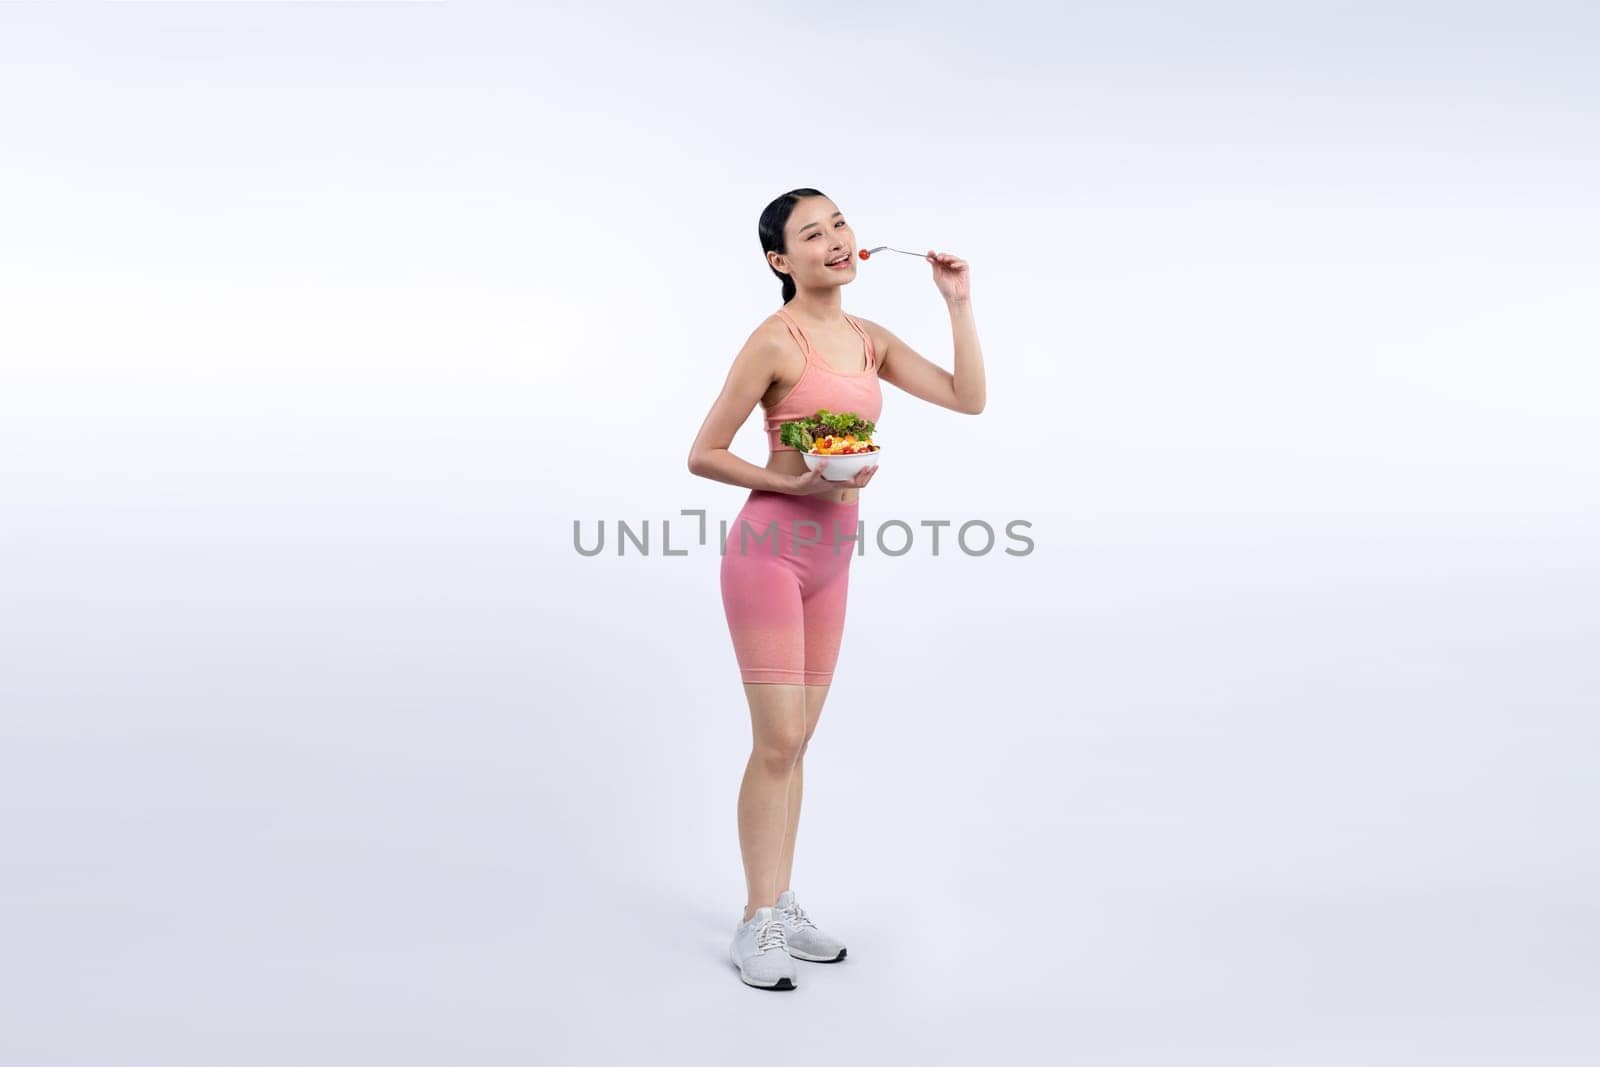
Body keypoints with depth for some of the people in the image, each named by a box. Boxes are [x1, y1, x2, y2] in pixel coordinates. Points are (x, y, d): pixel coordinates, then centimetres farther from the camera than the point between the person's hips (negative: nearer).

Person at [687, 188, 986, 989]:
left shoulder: (869, 339, 10)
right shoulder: (774, 341, -11)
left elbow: (969, 399, 5)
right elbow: (703, 455, -9)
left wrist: (959, 304, 2)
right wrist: (792, 483, -18)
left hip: (831, 554, 7)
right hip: (771, 547, -7)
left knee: (797, 740, 12)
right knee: (777, 741, -4)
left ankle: (780, 906, 23)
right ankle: (756, 925, 9)